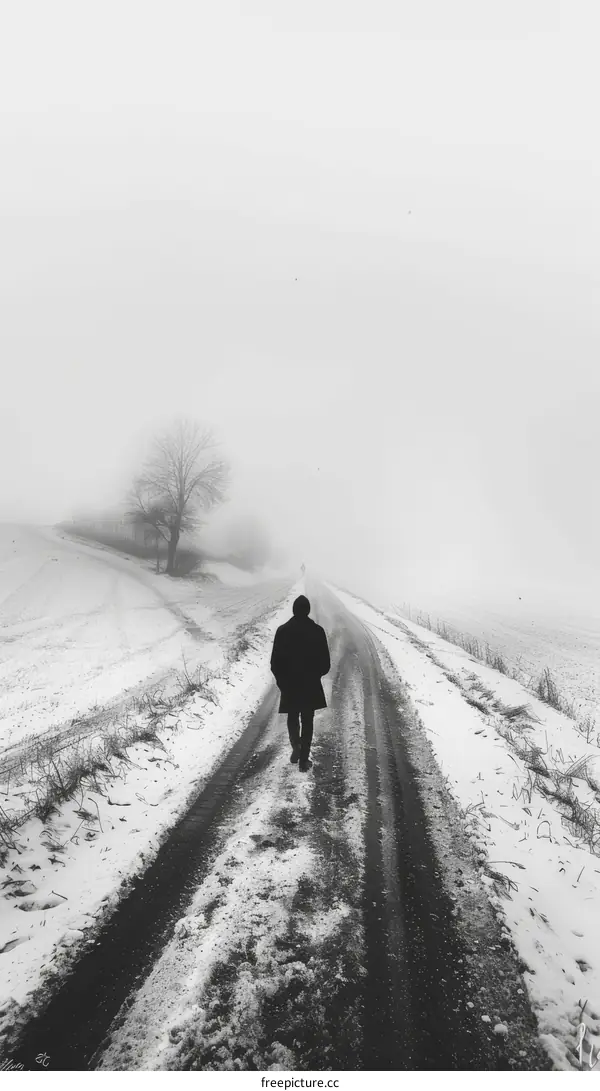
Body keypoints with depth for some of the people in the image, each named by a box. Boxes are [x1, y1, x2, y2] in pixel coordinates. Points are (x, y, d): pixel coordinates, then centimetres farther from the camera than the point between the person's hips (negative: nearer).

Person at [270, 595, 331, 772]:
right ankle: (303, 760, 10)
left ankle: (296, 745, 0)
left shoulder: (283, 630, -8)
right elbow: (325, 662, -5)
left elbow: (275, 661, -6)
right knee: (307, 721, 11)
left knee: (292, 717, 21)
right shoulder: (317, 631, -9)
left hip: (289, 684, 0)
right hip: (311, 684, 0)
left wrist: (281, 679, 9)